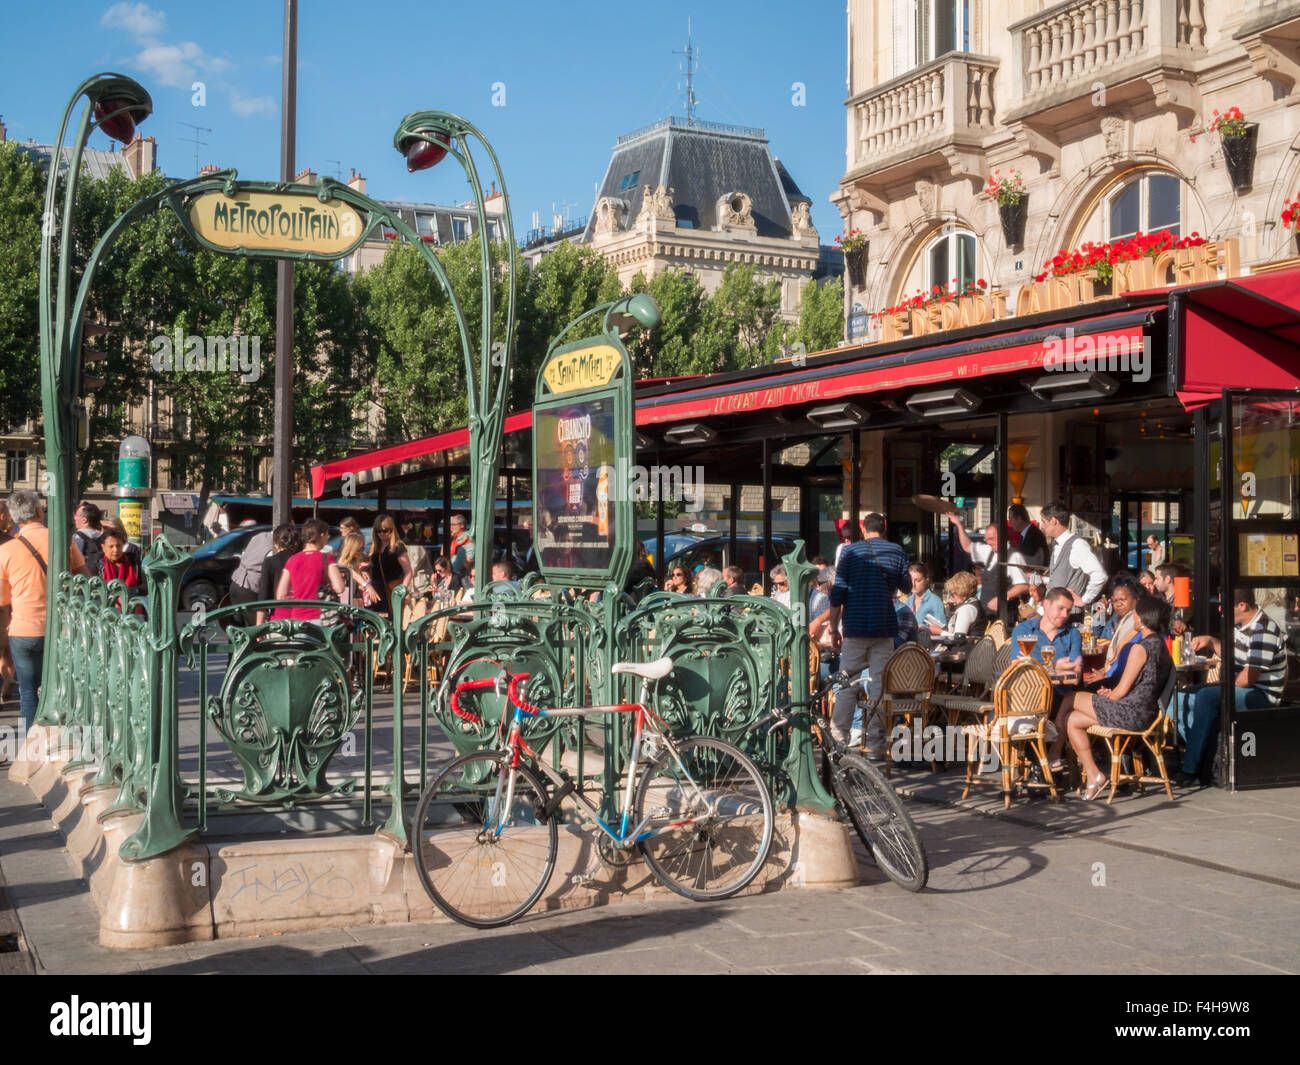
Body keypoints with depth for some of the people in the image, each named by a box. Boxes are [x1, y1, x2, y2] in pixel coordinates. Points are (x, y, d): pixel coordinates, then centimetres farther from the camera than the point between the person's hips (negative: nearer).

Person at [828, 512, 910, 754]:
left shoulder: (850, 550, 1)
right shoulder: (896, 551, 5)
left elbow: (838, 592, -2)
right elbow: (906, 586, 17)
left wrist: (834, 628, 3)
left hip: (855, 628, -1)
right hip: (885, 628, 1)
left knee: (846, 684, 6)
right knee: (880, 685, 3)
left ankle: (838, 741, 4)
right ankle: (875, 744, 3)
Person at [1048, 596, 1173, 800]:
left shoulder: (1141, 648, -18)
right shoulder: (1160, 645, 12)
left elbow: (1122, 691, -16)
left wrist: (1108, 695, 6)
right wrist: (1112, 693, 10)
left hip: (1131, 713, -9)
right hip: (1146, 712, 9)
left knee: (1069, 700, 5)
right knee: (1072, 720, 13)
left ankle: (1053, 756, 12)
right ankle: (1092, 774, 13)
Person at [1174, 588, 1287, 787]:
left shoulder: (1263, 631, -21)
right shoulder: (1241, 624, 9)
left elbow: (1248, 678, -24)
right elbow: (1231, 655, 26)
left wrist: (1224, 686, -9)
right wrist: (1211, 641, 8)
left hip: (1261, 695, -10)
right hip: (1239, 688, 10)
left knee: (1206, 697, -32)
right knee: (1182, 697, 0)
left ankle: (1191, 770, -30)